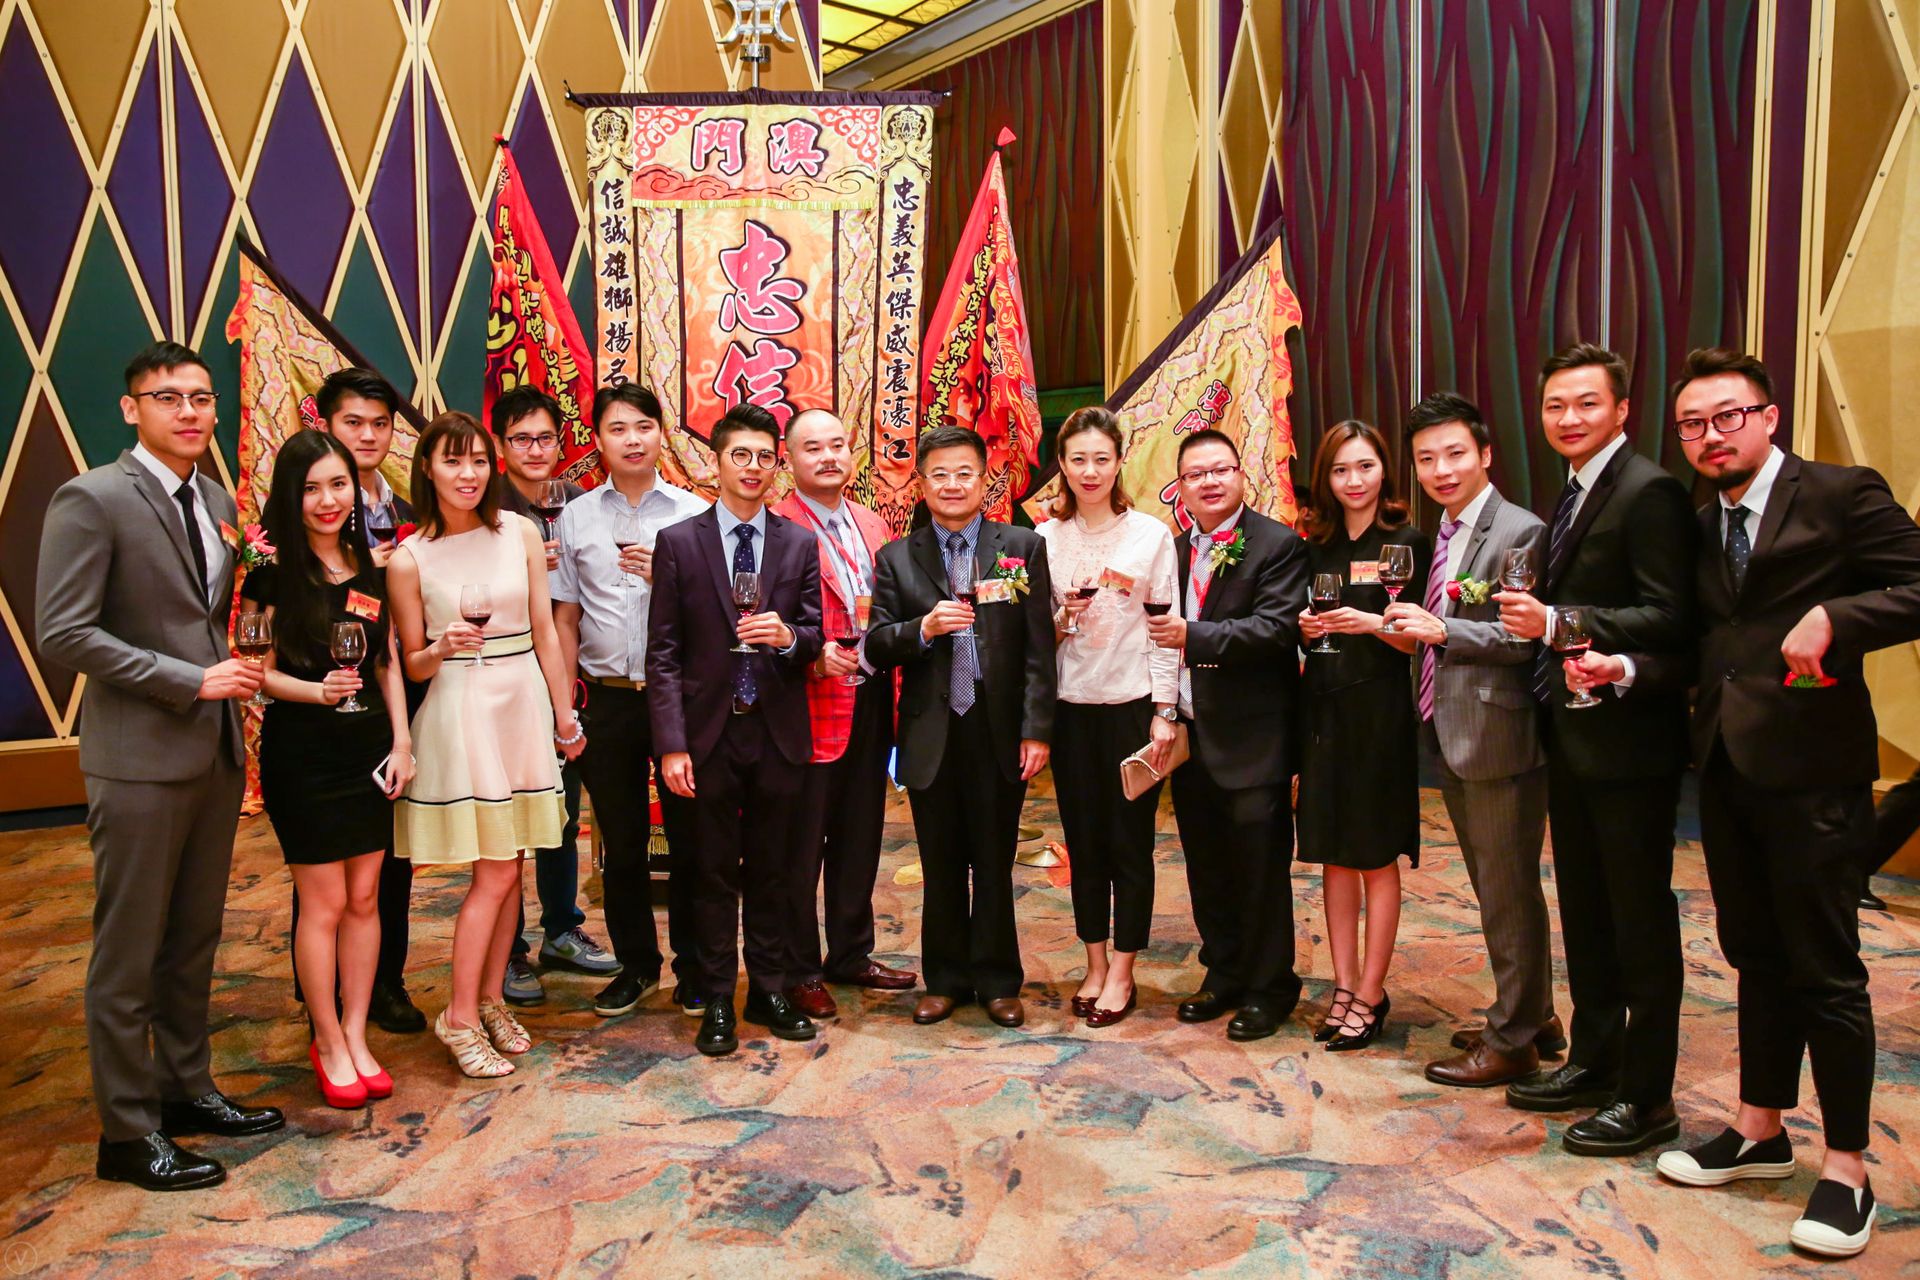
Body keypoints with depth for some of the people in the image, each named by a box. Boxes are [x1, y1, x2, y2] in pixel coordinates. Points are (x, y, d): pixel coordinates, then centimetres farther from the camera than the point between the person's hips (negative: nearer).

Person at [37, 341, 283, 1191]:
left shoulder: (217, 504, 12)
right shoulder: (91, 499, -10)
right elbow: (62, 633, -15)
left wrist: (236, 674, 4)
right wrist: (191, 681, -17)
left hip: (216, 753, 7)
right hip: (139, 758, -7)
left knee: (195, 940, 16)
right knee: (129, 953, 4)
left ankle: (187, 1089, 30)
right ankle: (128, 1132, 15)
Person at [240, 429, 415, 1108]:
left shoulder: (370, 568, 7)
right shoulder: (273, 573, -7)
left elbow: (388, 663, 10)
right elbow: (259, 669, -8)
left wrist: (402, 741, 3)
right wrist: (317, 691, -25)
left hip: (368, 747, 5)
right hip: (301, 753, -4)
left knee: (364, 899, 9)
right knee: (325, 902, 3)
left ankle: (356, 1037, 22)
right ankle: (328, 1044, 19)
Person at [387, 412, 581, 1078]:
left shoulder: (520, 532, 2)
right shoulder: (409, 559, -5)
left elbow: (544, 629, 5)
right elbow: (412, 663, 2)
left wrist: (564, 714, 6)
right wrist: (443, 648, -20)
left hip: (524, 705, 3)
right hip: (460, 711, -3)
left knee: (508, 868, 10)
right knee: (495, 873, -3)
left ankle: (490, 1000, 25)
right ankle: (459, 1017, 12)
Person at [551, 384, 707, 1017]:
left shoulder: (693, 513, 1)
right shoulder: (576, 518, 7)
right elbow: (564, 620, 8)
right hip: (607, 699, 2)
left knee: (690, 835, 7)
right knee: (621, 842, 12)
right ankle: (635, 964, 29)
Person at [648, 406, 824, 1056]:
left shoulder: (800, 544, 6)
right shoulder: (678, 541, 0)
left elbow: (813, 639, 7)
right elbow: (663, 652, -3)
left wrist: (787, 635, -18)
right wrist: (671, 744, -10)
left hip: (778, 733, 2)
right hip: (709, 731, -2)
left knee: (773, 871, 11)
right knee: (714, 874, 7)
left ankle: (770, 992, 26)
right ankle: (717, 1003, 20)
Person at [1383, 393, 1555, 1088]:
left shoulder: (1519, 532, -12)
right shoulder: (1441, 536, 15)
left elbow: (1530, 637, -19)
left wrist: (1442, 629, -24)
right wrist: (1408, 624, 2)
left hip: (1499, 736, -9)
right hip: (1450, 737, 9)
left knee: (1509, 891, 2)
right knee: (1493, 888, 19)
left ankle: (1512, 1040, 15)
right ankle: (1531, 1015, 34)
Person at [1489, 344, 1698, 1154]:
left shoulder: (1649, 493, -14)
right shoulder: (1572, 498, 15)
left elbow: (1671, 618, -22)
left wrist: (1555, 622, -28)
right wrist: (1533, 615, 1)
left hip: (1627, 739, -9)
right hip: (1571, 737, 9)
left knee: (1641, 920, 3)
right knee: (1584, 912, 18)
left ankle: (1647, 1098, 15)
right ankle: (1593, 1061, 32)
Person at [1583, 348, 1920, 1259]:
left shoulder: (1841, 495, -6)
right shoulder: (1703, 527, 14)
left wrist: (1835, 617, -24)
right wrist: (1626, 668, -1)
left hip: (1810, 767, -7)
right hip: (1725, 766, 7)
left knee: (1824, 968, 1)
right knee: (1755, 955, 17)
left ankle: (1846, 1167, 15)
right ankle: (1760, 1130, 31)